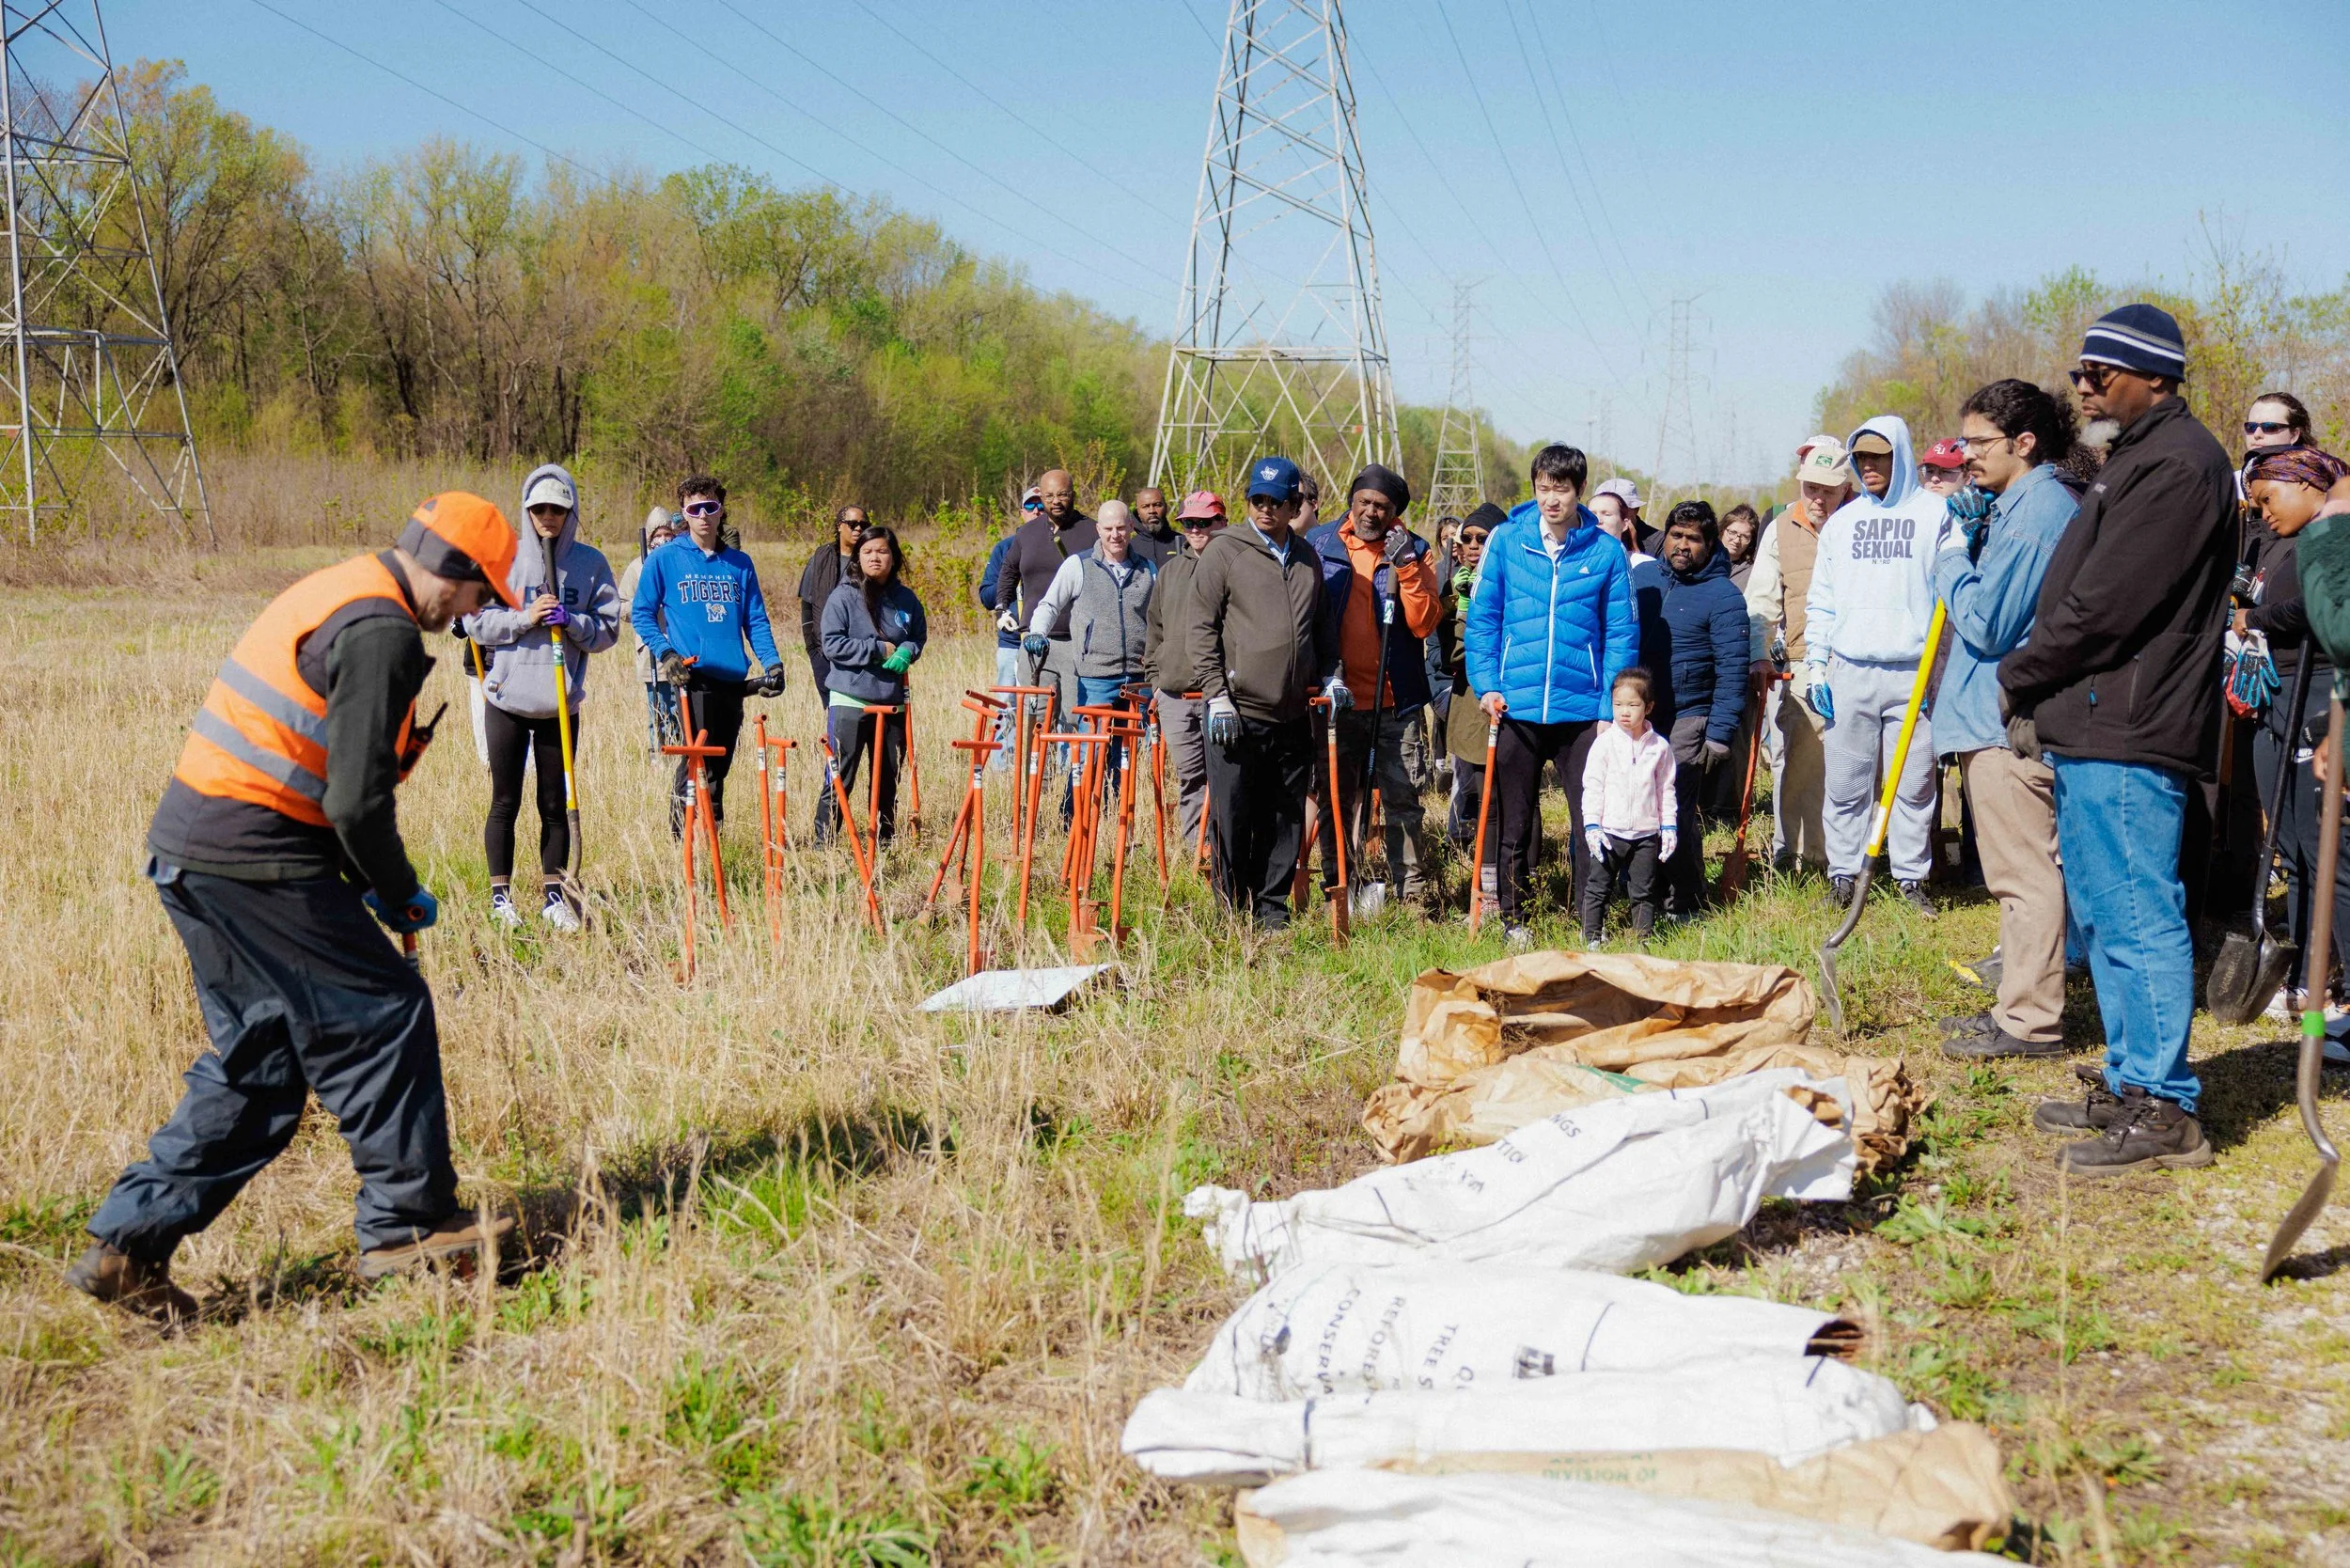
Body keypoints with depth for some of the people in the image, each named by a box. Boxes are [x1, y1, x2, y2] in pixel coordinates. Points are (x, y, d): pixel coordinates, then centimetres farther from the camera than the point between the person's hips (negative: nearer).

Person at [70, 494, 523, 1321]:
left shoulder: (338, 593, 19)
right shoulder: (383, 632, -14)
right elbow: (359, 798, -18)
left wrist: (367, 880, 19)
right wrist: (401, 895, -2)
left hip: (191, 849, 10)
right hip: (253, 858, -10)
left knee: (259, 1061, 15)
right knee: (381, 1016, 0)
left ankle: (128, 1245, 16)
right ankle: (408, 1226, 8)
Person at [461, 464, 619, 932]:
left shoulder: (591, 563, 3)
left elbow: (607, 631, 3)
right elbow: (476, 624, -1)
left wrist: (572, 623, -15)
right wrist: (525, 618, -14)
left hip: (561, 702, 1)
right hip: (508, 699, -1)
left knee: (555, 805, 8)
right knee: (505, 802, 6)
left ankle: (553, 894, 17)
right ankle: (501, 894, 16)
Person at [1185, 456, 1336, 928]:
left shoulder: (1308, 558, 14)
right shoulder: (1224, 551, -2)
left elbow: (1321, 625, 24)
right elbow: (1200, 626, -5)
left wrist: (1330, 675, 9)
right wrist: (1217, 694, -11)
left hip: (1293, 715, 5)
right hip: (1237, 712, -5)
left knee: (1286, 818, 8)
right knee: (1233, 817, -1)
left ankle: (1273, 906, 17)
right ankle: (1233, 908, 11)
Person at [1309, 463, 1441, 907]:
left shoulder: (1412, 552, 2)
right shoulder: (1319, 545, 3)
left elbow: (1424, 624, -8)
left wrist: (1406, 567, -17)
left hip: (1395, 702, -1)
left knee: (1402, 799, 2)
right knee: (1336, 799, 8)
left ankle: (1411, 892, 8)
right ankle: (1337, 887, 17)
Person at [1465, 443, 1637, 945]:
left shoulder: (1607, 551, 0)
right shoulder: (1506, 541, 1)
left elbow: (1621, 635, 2)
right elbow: (1482, 617, 5)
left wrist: (1612, 707, -5)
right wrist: (1486, 684, -5)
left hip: (1582, 710, -1)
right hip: (1516, 709, 1)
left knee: (1592, 819, 3)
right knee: (1515, 823, 10)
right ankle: (1514, 917, 23)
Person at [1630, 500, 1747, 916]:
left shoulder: (1722, 595, -4)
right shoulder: (1639, 577, 10)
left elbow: (1732, 671, -7)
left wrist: (1719, 736, -13)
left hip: (1686, 720, -5)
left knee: (1675, 813, -9)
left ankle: (1685, 907, 2)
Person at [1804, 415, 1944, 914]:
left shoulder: (1935, 514, 4)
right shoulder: (1842, 521, 15)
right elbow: (1821, 599, 15)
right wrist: (1815, 666, 7)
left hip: (1913, 672, -3)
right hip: (1849, 671, 3)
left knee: (1913, 783, -1)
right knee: (1845, 784, 4)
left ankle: (1912, 877, 8)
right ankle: (1844, 875, 12)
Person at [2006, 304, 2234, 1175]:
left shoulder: (2175, 464, -14)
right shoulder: (2138, 458, 20)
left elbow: (2106, 605, -19)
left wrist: (2019, 677, -6)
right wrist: (2040, 698, 10)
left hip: (2127, 735, -11)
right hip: (2094, 728, 11)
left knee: (2138, 916, -7)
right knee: (2103, 913, 16)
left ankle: (2164, 1110, -1)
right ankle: (2130, 1084, 25)